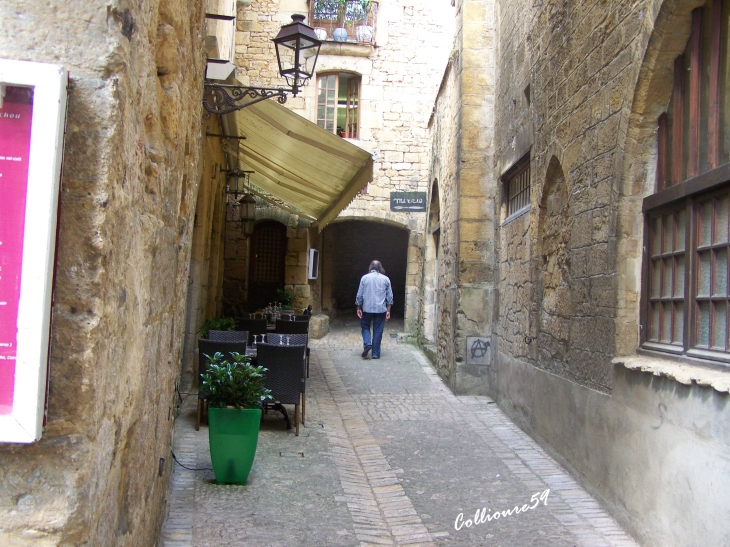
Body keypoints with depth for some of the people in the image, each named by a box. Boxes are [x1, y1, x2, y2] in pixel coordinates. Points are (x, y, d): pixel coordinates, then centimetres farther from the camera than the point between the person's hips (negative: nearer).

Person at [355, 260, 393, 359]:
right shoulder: (385, 279, 2)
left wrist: (359, 308, 8)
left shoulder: (365, 278, -1)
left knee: (365, 327, 16)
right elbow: (389, 297, 2)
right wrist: (388, 310, 7)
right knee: (378, 331, 6)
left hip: (367, 309, -1)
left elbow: (359, 295, 0)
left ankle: (367, 344, -8)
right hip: (381, 309, 1)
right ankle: (376, 353, 7)